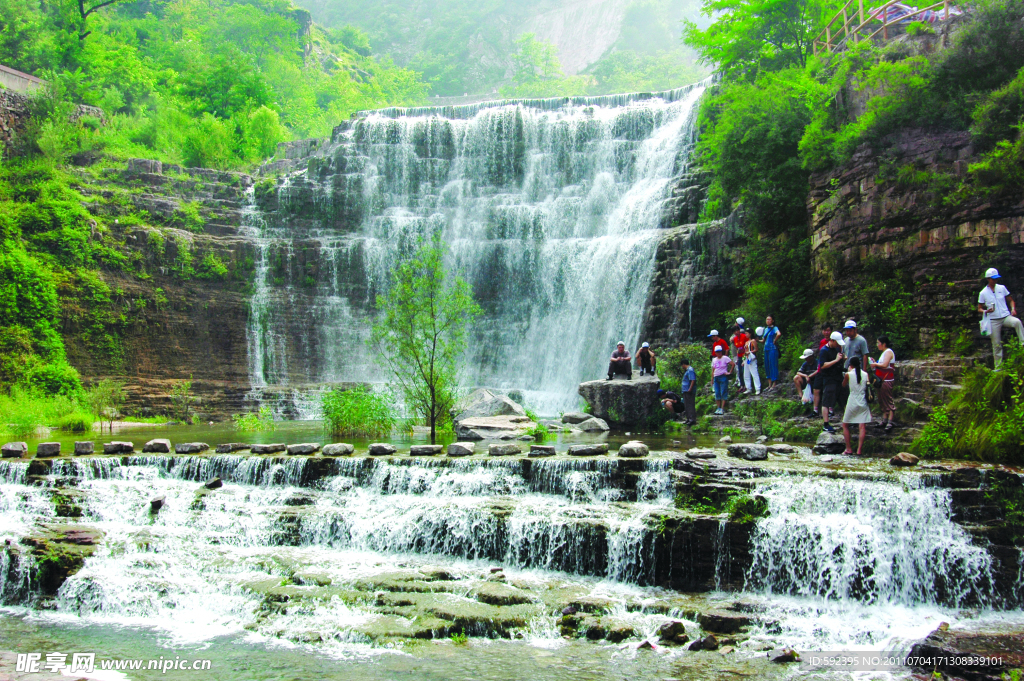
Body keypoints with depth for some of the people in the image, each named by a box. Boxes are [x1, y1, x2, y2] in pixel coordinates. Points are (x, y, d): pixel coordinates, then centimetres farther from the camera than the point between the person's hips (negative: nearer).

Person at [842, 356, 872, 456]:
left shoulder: (848, 374, -5)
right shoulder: (866, 374, 2)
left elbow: (843, 384, 12)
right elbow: (869, 387, 8)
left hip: (852, 403, -2)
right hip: (863, 403, 2)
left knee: (845, 425, 11)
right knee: (862, 427, -1)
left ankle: (849, 449, 4)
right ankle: (859, 450, -9)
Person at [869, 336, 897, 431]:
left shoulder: (889, 352, -11)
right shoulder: (884, 352, 19)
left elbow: (884, 365, -22)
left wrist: (875, 364, -7)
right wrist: (874, 364, 9)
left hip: (887, 380, -10)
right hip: (882, 380, 10)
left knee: (889, 400, -9)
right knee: (882, 401, 12)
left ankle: (890, 421, -9)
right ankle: (884, 420, 18)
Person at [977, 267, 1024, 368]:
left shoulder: (1002, 288, 5)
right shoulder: (983, 293, 1)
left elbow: (1010, 300, 14)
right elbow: (979, 308, 6)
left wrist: (1013, 309, -6)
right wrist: (986, 311, -16)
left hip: (1006, 316, 1)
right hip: (993, 320, -1)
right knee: (996, 345, 1)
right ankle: (998, 367, 12)